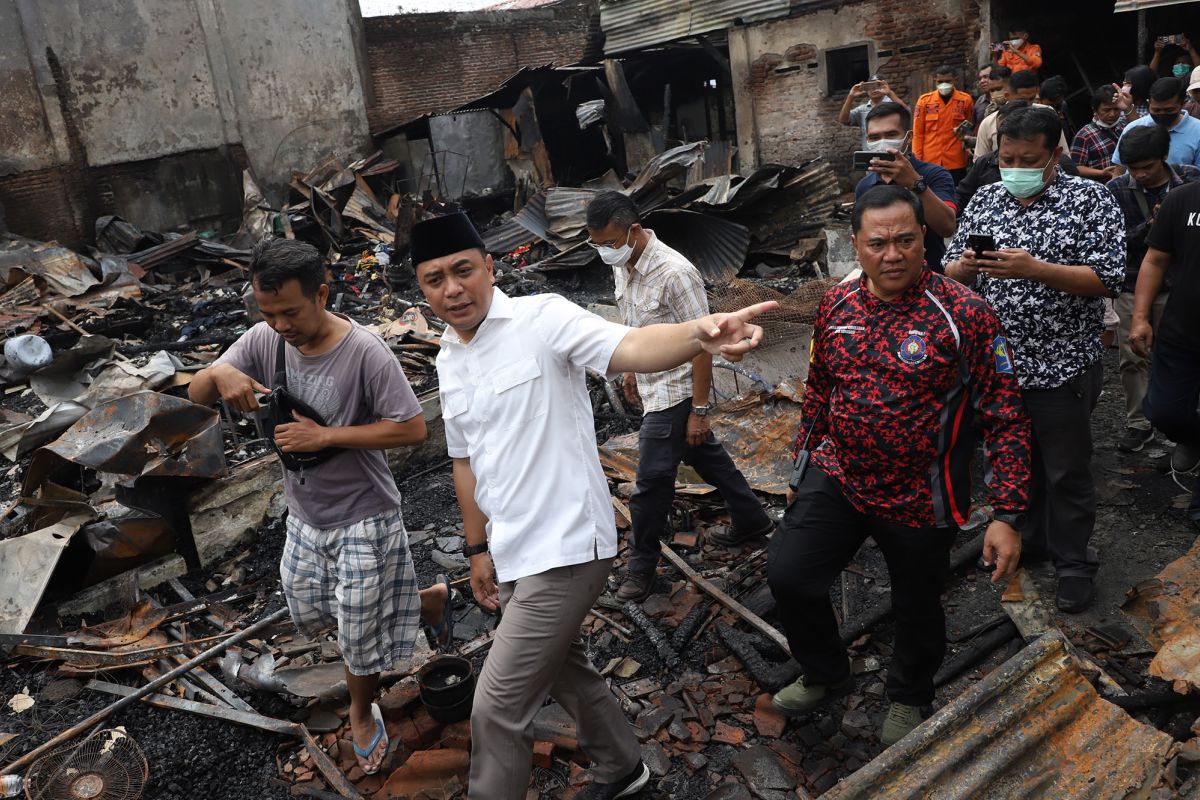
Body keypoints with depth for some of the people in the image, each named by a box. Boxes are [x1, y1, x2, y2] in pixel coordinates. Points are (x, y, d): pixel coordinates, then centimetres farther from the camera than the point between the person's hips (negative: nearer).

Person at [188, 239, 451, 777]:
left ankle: (362, 714, 41)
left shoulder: (364, 352, -25)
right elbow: (196, 394, -4)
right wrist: (221, 375, -29)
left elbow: (412, 429, -23)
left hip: (363, 518, -6)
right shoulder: (264, 339, -9)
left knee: (359, 635, 8)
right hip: (304, 517, 7)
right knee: (310, 618, 23)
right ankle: (423, 601, 41)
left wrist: (324, 436, -27)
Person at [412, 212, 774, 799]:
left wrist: (699, 334, -54)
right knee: (562, 669, 26)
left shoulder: (542, 318, -16)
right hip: (512, 553, 9)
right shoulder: (448, 361, 7)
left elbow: (629, 348, -34)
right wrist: (478, 550, 16)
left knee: (497, 705, -2)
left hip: (564, 550, -8)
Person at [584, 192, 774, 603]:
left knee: (652, 482, 1)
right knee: (705, 456, 22)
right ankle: (751, 519, 41)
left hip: (674, 393, -9)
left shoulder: (674, 273, -28)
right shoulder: (622, 264, -1)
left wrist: (699, 410, -21)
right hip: (653, 385, 9)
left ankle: (641, 566, 19)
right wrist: (632, 370, 23)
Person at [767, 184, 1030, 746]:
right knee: (788, 576, -5)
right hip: (837, 480, 4)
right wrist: (806, 458, 18)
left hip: (920, 501, -3)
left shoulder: (964, 314, -17)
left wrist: (1007, 516, -17)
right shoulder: (835, 305, -2)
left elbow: (1006, 418, -15)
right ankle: (827, 675, 27)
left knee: (916, 610, 15)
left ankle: (910, 699, 48)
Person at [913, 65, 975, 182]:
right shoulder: (924, 100, 3)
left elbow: (971, 129, 15)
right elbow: (918, 132, 4)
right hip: (929, 161, 0)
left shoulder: (965, 100, 3)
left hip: (956, 162, 0)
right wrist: (917, 159, 0)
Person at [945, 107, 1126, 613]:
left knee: (1067, 472, 9)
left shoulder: (1090, 200, -8)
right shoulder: (985, 199, 6)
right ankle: (1027, 538, 40)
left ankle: (1073, 562, 26)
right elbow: (952, 273, 7)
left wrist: (1034, 269, -28)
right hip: (997, 362, 4)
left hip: (1061, 367, -4)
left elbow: (1107, 280, -16)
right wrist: (963, 266, -17)